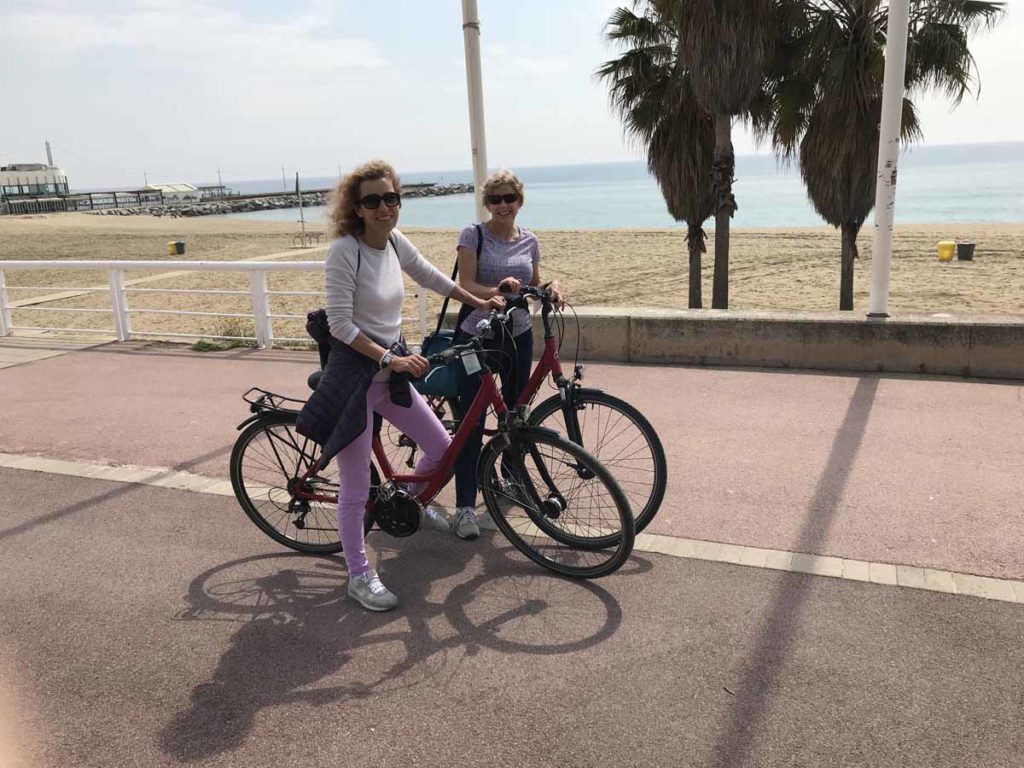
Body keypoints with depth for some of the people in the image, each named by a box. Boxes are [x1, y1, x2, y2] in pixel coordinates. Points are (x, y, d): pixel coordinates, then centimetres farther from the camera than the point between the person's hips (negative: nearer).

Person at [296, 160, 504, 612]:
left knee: (442, 447, 13)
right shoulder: (345, 250, -17)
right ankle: (359, 576, 19)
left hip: (389, 373, 7)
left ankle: (411, 502, 45)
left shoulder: (396, 243, 4)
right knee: (356, 488, 0)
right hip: (351, 375, -7)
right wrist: (390, 358, -23)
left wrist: (478, 303, 27)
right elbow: (341, 325, -19)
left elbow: (429, 277, 22)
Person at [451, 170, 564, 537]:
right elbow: (466, 286, -13)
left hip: (517, 336, 5)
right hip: (476, 337, -4)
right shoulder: (473, 234, -6)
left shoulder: (529, 241, 7)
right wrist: (496, 291, -33)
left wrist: (550, 287, -8)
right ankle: (465, 505, -4)